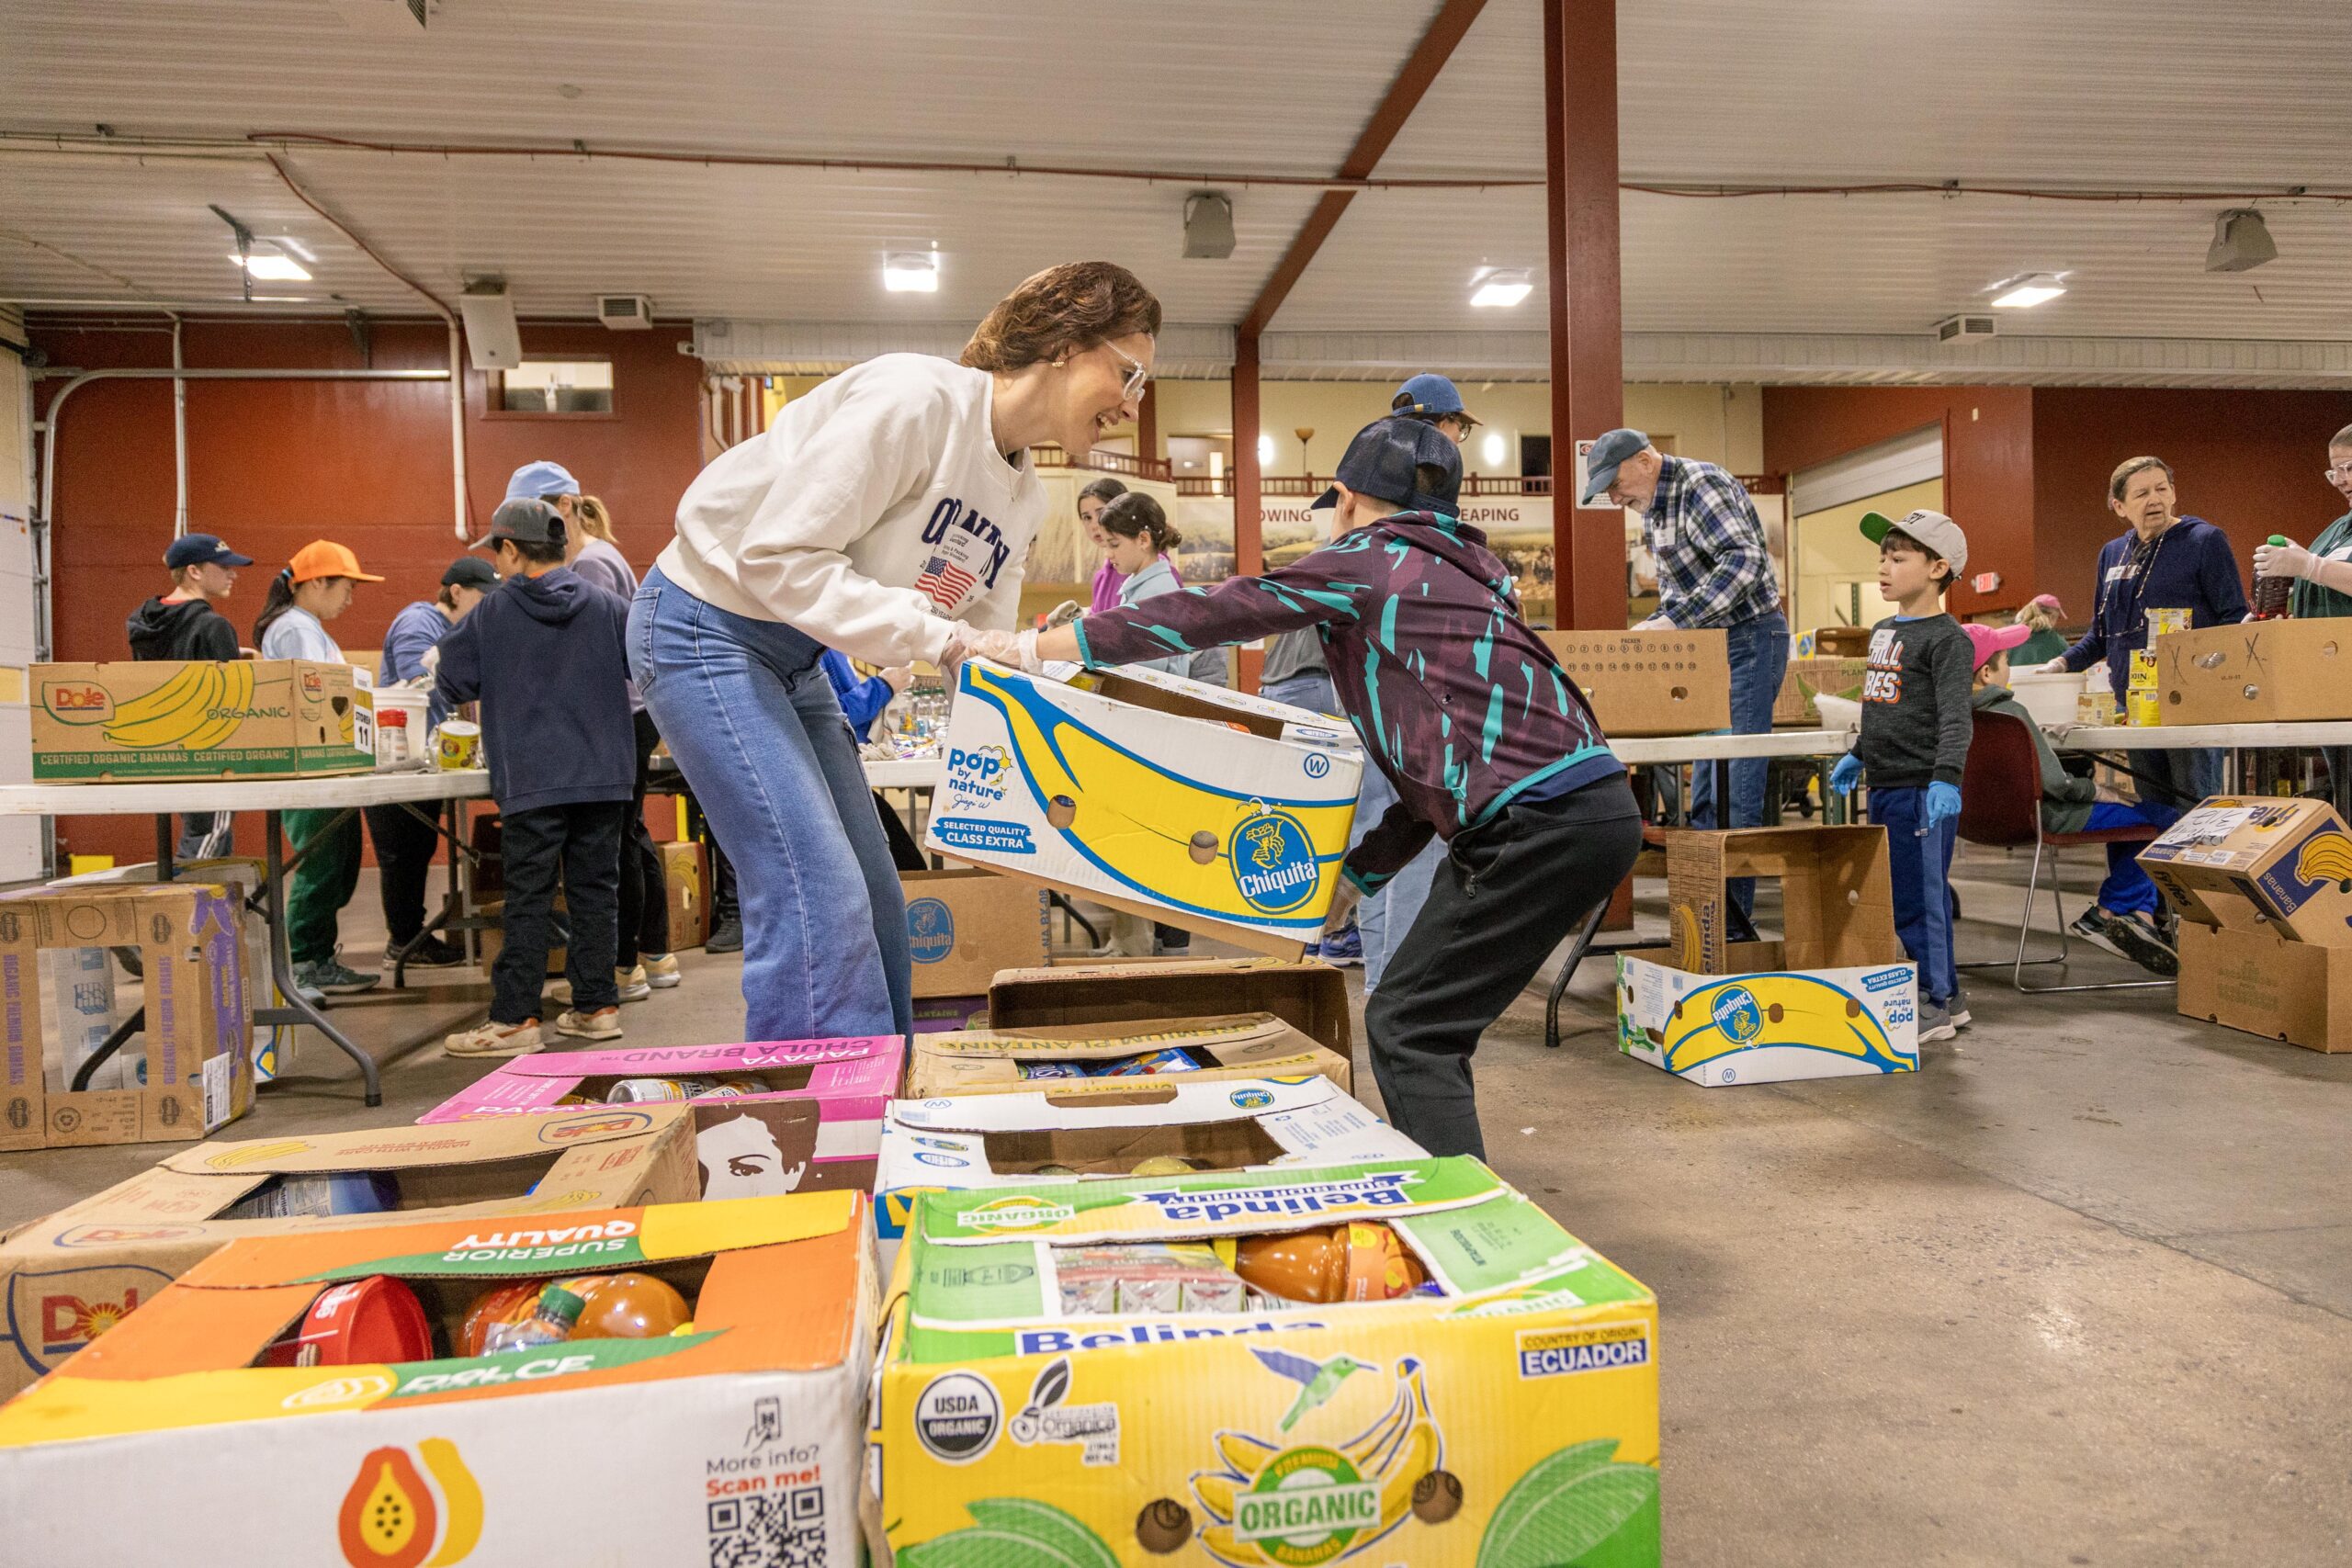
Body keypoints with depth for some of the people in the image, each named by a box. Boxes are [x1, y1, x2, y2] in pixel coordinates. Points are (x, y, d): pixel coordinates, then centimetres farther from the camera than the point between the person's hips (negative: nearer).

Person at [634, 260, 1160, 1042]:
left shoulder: (1024, 498, 4)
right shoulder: (916, 398, -23)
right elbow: (779, 555, -26)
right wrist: (935, 635, -28)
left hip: (793, 656, 9)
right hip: (707, 625, -9)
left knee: (872, 902, 8)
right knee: (820, 900, -16)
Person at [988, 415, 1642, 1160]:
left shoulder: (1369, 557, 2)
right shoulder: (1464, 568, 25)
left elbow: (1213, 613, -3)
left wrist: (1035, 646, 3)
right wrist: (1353, 877, 23)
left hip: (1543, 819, -9)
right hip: (1581, 809, 9)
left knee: (1406, 1029, -4)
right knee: (1425, 1023, 17)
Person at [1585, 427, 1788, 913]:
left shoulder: (1700, 485, -15)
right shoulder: (1655, 510, 14)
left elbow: (1745, 561, -28)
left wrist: (1676, 621, -33)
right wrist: (1656, 627, 5)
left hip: (1750, 640, -10)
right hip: (1711, 646, 10)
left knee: (1734, 790, -11)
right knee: (1704, 790, 9)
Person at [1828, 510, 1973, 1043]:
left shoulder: (1947, 638, -11)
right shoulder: (1882, 632, 16)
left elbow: (1955, 717, -21)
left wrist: (1946, 778, -31)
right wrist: (1858, 756, 31)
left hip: (1922, 791, -9)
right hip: (1884, 789, 9)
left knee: (1918, 898, -4)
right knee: (1898, 898, 14)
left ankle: (1935, 1005, 8)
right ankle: (1945, 998, 26)